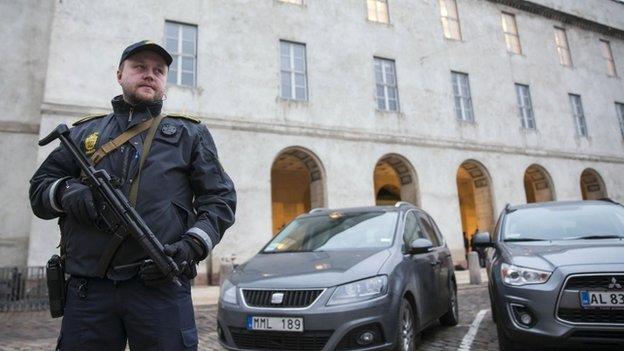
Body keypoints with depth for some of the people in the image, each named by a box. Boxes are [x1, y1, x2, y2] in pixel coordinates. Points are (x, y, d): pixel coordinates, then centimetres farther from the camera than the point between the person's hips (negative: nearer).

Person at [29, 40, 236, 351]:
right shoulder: (84, 133, 19)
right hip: (87, 289, 2)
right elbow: (39, 188, 18)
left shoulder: (189, 134, 12)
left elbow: (220, 199, 6)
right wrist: (68, 192, -5)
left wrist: (191, 247, -9)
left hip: (161, 283, -2)